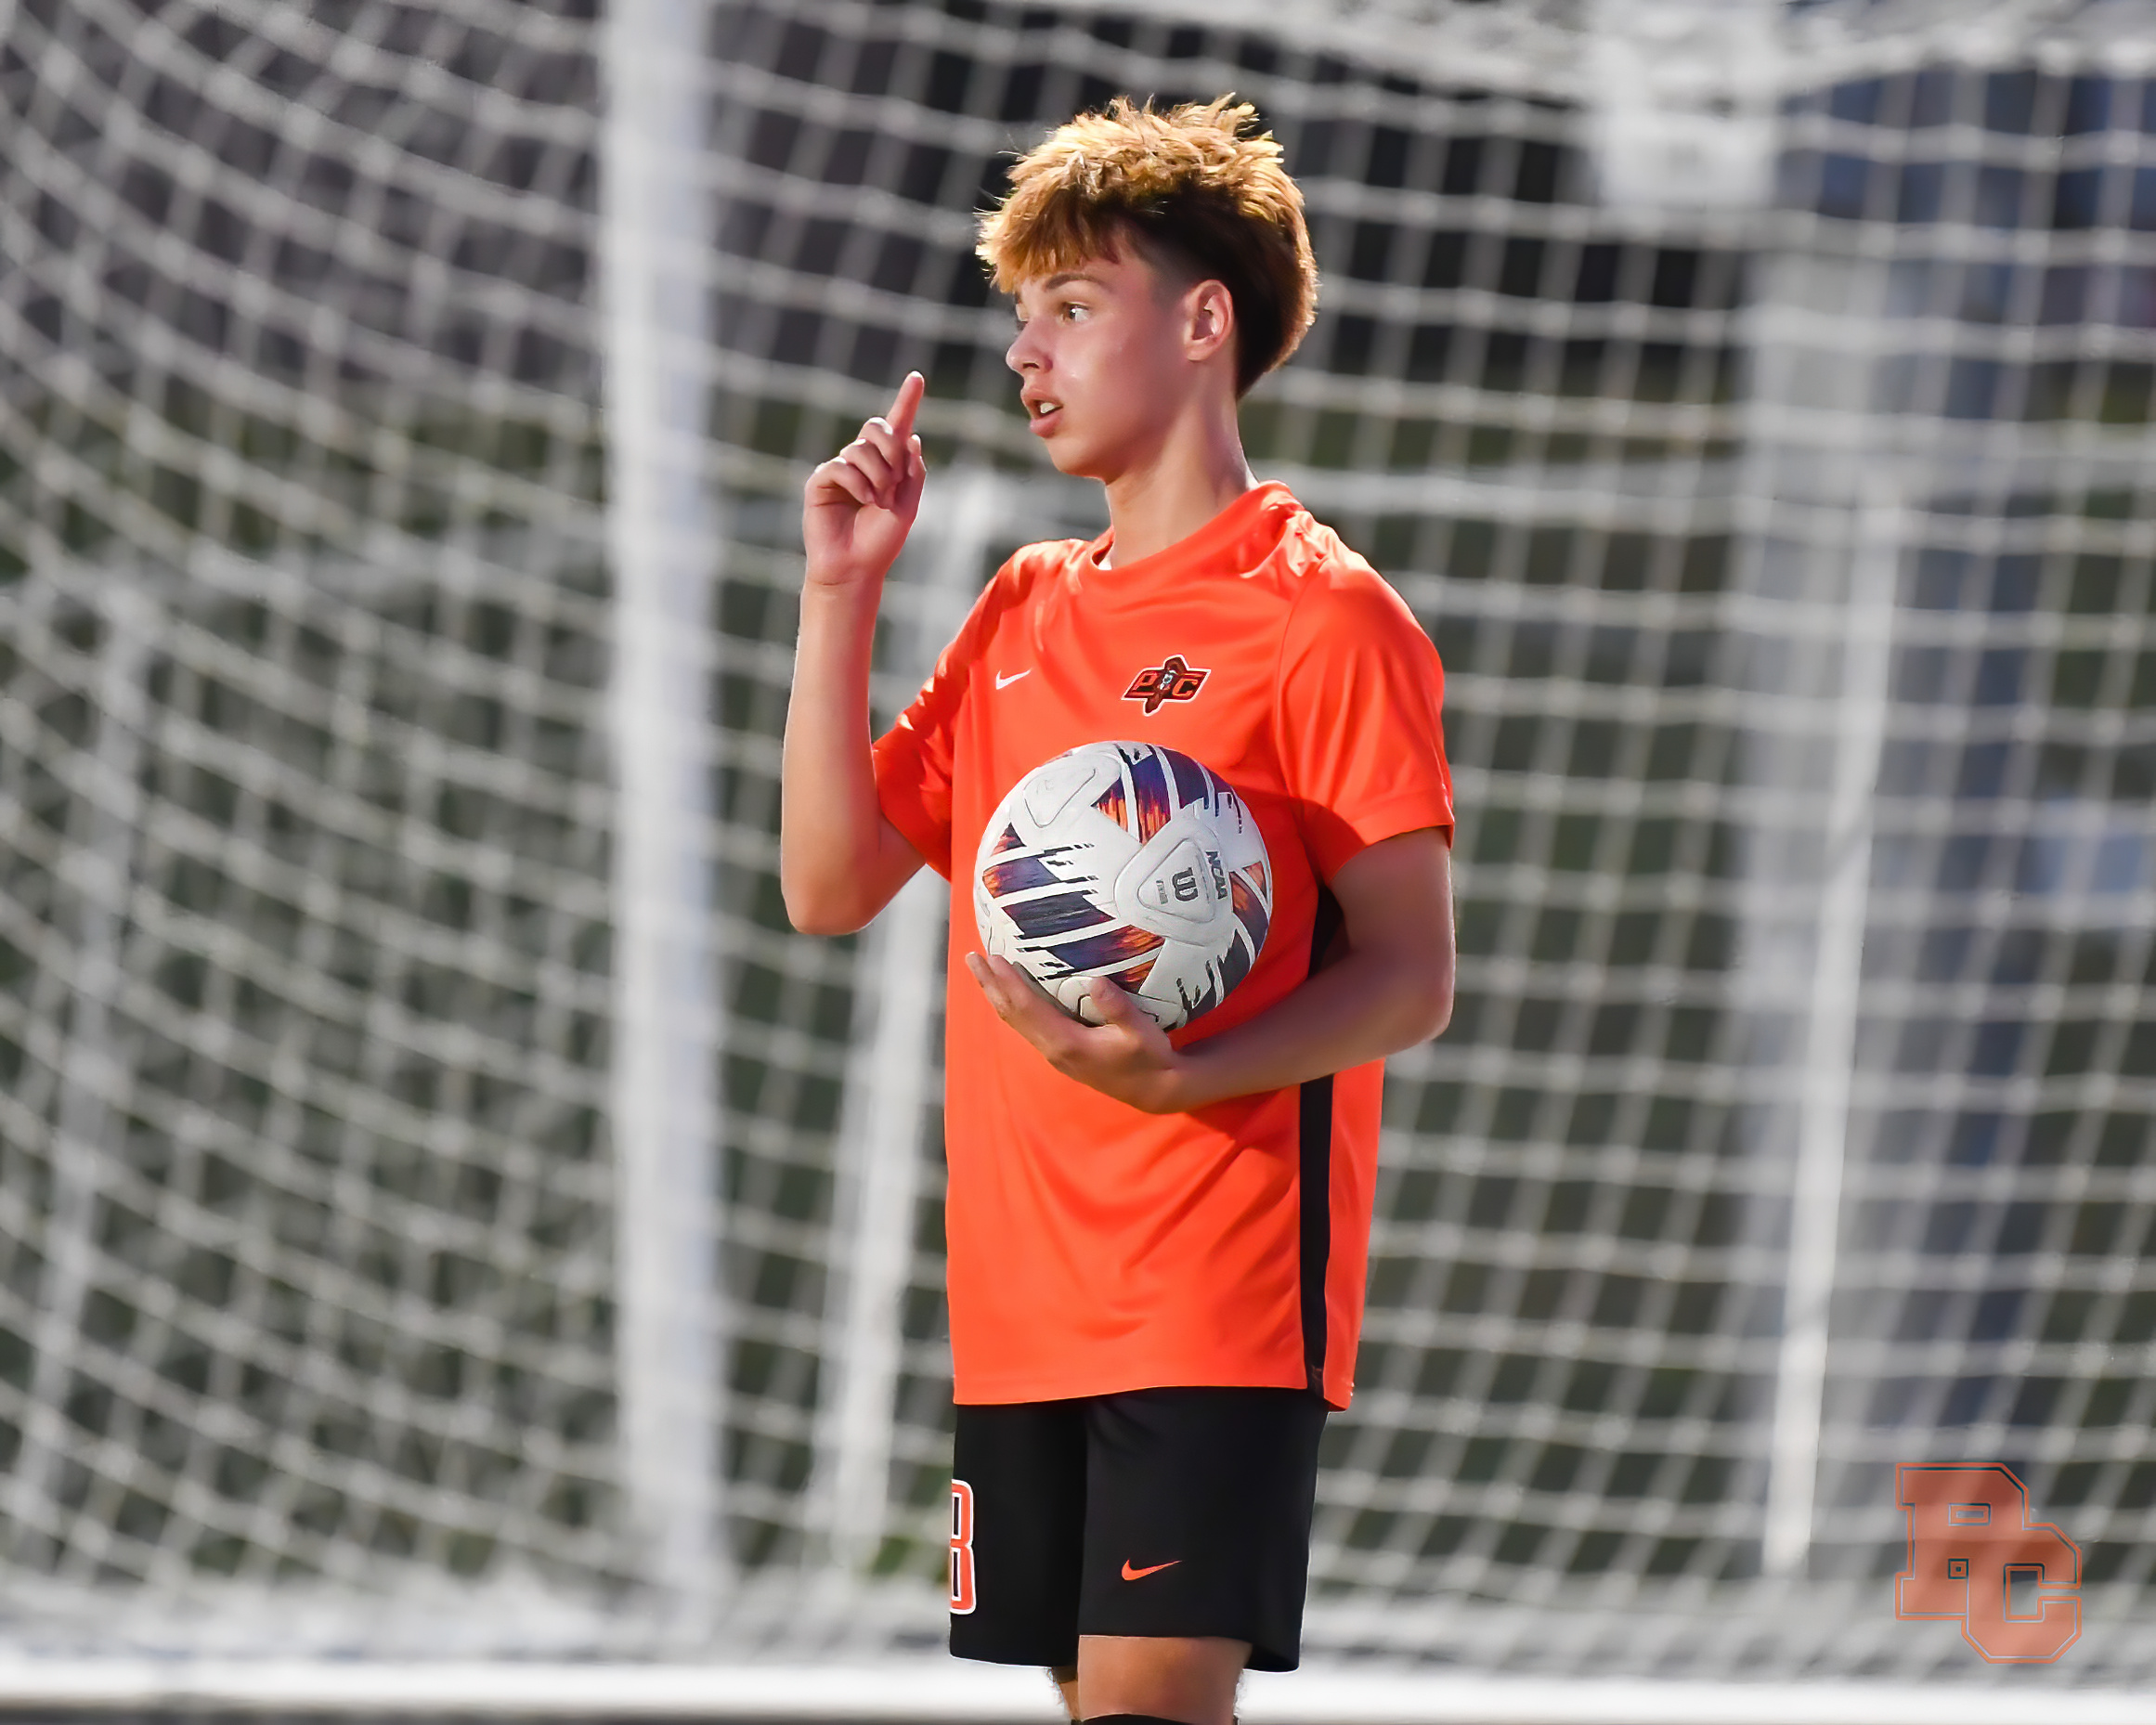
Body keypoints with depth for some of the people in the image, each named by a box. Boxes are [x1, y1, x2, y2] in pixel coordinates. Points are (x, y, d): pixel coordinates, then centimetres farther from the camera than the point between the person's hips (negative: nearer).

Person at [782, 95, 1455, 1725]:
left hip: (1219, 1285, -7)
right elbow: (830, 886, 13)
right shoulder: (1023, 612, 18)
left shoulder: (1322, 613, -5)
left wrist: (1176, 1074, -26)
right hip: (1021, 1288, 7)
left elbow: (1409, 981, -9)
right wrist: (840, 595, 6)